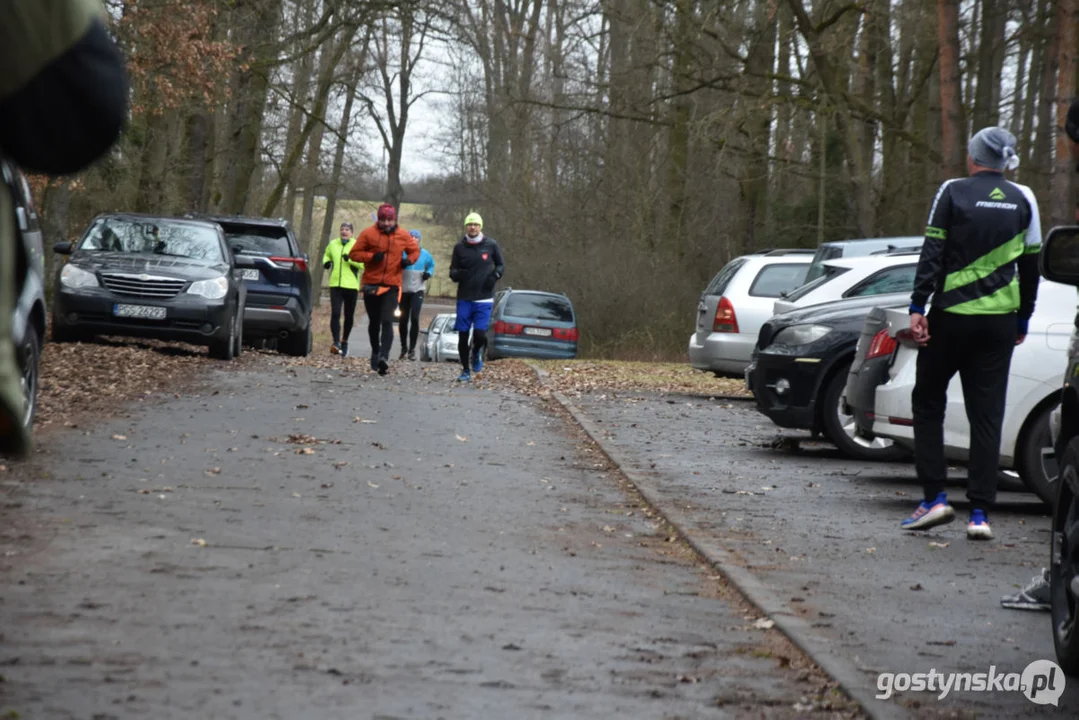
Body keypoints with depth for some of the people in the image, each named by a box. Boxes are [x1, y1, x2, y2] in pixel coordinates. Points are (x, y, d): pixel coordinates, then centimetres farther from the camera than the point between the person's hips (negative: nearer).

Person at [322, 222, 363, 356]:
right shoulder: (333, 244, 11)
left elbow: (364, 264, -10)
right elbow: (326, 255, 30)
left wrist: (350, 259, -24)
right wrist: (326, 262, 7)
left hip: (351, 285, -2)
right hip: (335, 284, 2)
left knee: (349, 316, 10)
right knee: (335, 314, -14)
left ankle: (344, 341, 28)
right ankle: (336, 342, -19)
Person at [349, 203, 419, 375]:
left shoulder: (403, 236, 2)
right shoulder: (368, 234, -3)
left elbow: (415, 250, 16)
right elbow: (354, 253, -1)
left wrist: (409, 260, -6)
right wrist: (371, 256, -17)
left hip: (391, 285, -1)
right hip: (371, 285, 1)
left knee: (387, 321, -16)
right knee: (374, 322, 14)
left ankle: (384, 356, -26)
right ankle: (375, 352, 34)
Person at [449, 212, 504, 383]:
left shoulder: (491, 245, 2)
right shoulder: (459, 247, 5)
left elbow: (500, 265, 14)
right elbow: (453, 270, 10)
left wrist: (496, 275, -7)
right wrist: (456, 274, -14)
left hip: (484, 299, -2)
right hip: (464, 298, 2)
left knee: (480, 334, -13)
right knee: (463, 335, 1)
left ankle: (477, 353, 22)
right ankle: (466, 371, 16)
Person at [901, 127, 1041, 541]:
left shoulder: (953, 193, -2)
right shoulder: (1023, 200, 7)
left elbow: (932, 254, -8)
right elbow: (1030, 265, 11)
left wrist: (918, 307, -7)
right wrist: (1023, 319, 19)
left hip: (952, 316, -3)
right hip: (999, 321, 3)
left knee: (928, 402, 12)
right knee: (987, 414, 4)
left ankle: (935, 496, 2)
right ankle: (980, 513, 0)